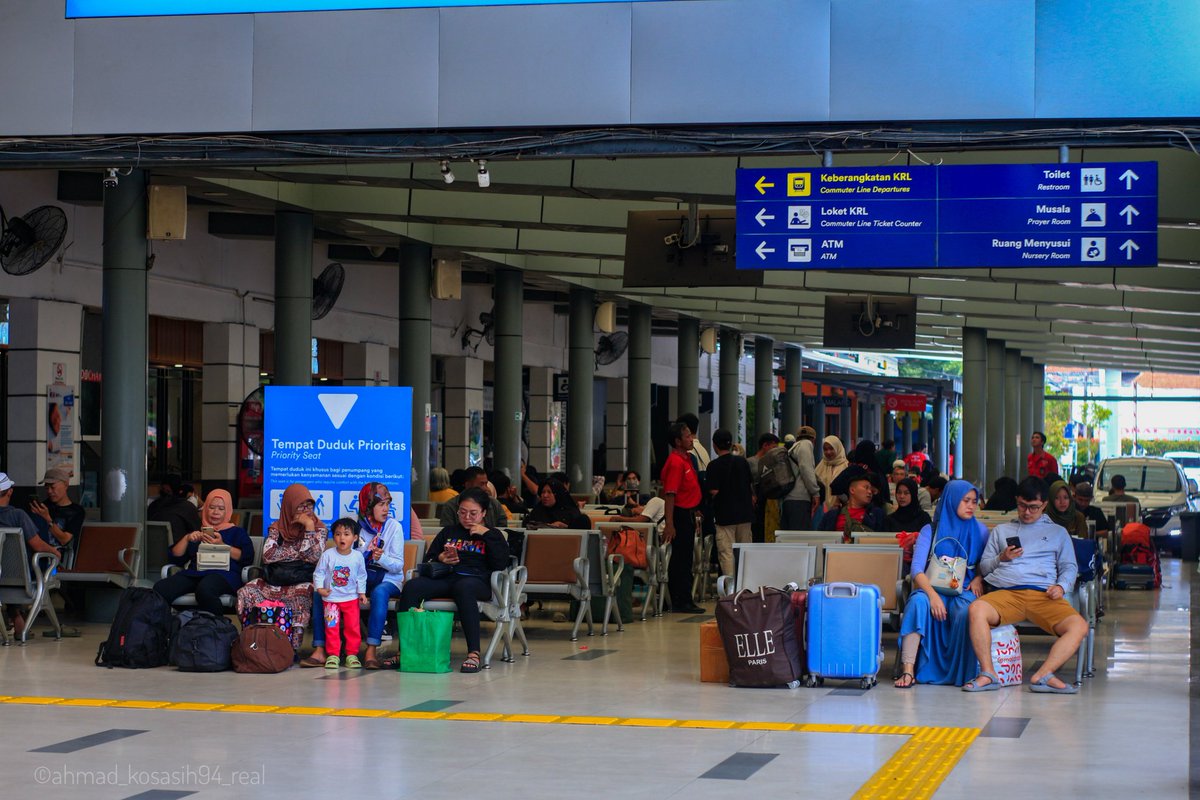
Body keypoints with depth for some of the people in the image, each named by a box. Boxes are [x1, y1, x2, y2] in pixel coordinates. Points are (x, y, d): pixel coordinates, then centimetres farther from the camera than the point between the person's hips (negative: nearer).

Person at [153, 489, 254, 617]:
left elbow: (247, 557, 6)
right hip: (194, 572, 4)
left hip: (223, 573, -4)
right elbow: (175, 557, 25)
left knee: (204, 590, -43)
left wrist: (222, 545, -4)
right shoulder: (196, 532, 34)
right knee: (159, 588, -30)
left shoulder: (236, 532, 25)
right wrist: (186, 539, 9)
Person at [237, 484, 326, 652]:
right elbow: (267, 555, -4)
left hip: (302, 581, -3)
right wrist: (298, 551, -3)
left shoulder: (318, 528, 7)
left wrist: (309, 527, -10)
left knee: (300, 595, -38)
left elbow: (314, 557, -10)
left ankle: (292, 648, -35)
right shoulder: (276, 528, 12)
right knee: (247, 592, -25)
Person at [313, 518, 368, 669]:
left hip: (351, 598, 1)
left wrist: (362, 592, 2)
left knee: (353, 627, 3)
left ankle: (352, 655, 12)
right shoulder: (328, 555, -9)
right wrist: (320, 588, -15)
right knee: (331, 627, 1)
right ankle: (333, 655, 9)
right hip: (330, 598, -1)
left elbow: (361, 576, 7)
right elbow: (318, 573, -3)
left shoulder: (358, 556, -3)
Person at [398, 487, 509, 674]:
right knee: (411, 587, -27)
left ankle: (473, 653, -48)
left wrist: (486, 534, 1)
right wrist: (440, 559, 6)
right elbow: (428, 558, 29)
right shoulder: (449, 532, 30)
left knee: (463, 588, -43)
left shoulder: (492, 535, 19)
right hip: (445, 578, 4)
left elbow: (501, 564, 2)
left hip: (477, 580, -4)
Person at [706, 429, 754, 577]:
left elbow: (714, 491, -16)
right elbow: (751, 487, 13)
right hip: (745, 513, 5)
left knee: (726, 553, -4)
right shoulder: (742, 462, 6)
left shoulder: (714, 465, -11)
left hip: (725, 516, -5)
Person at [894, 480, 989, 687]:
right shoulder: (930, 530, 5)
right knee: (918, 602, -36)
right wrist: (932, 594, -23)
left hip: (964, 590, 1)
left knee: (966, 611, -36)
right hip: (933, 587, -1)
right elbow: (917, 569, -6)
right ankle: (908, 670, -41)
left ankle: (960, 673, -26)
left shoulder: (980, 531, 12)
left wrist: (979, 578, -9)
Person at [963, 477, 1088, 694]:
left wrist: (1061, 586, -2)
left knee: (1079, 626, -30)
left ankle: (1043, 675, -36)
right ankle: (988, 674, -33)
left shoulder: (1058, 532, 27)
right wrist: (1001, 558, 4)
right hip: (1005, 593, 0)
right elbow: (984, 567, 24)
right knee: (976, 609, -35)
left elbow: (1070, 567, 19)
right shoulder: (1001, 531, 29)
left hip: (1043, 595, 0)